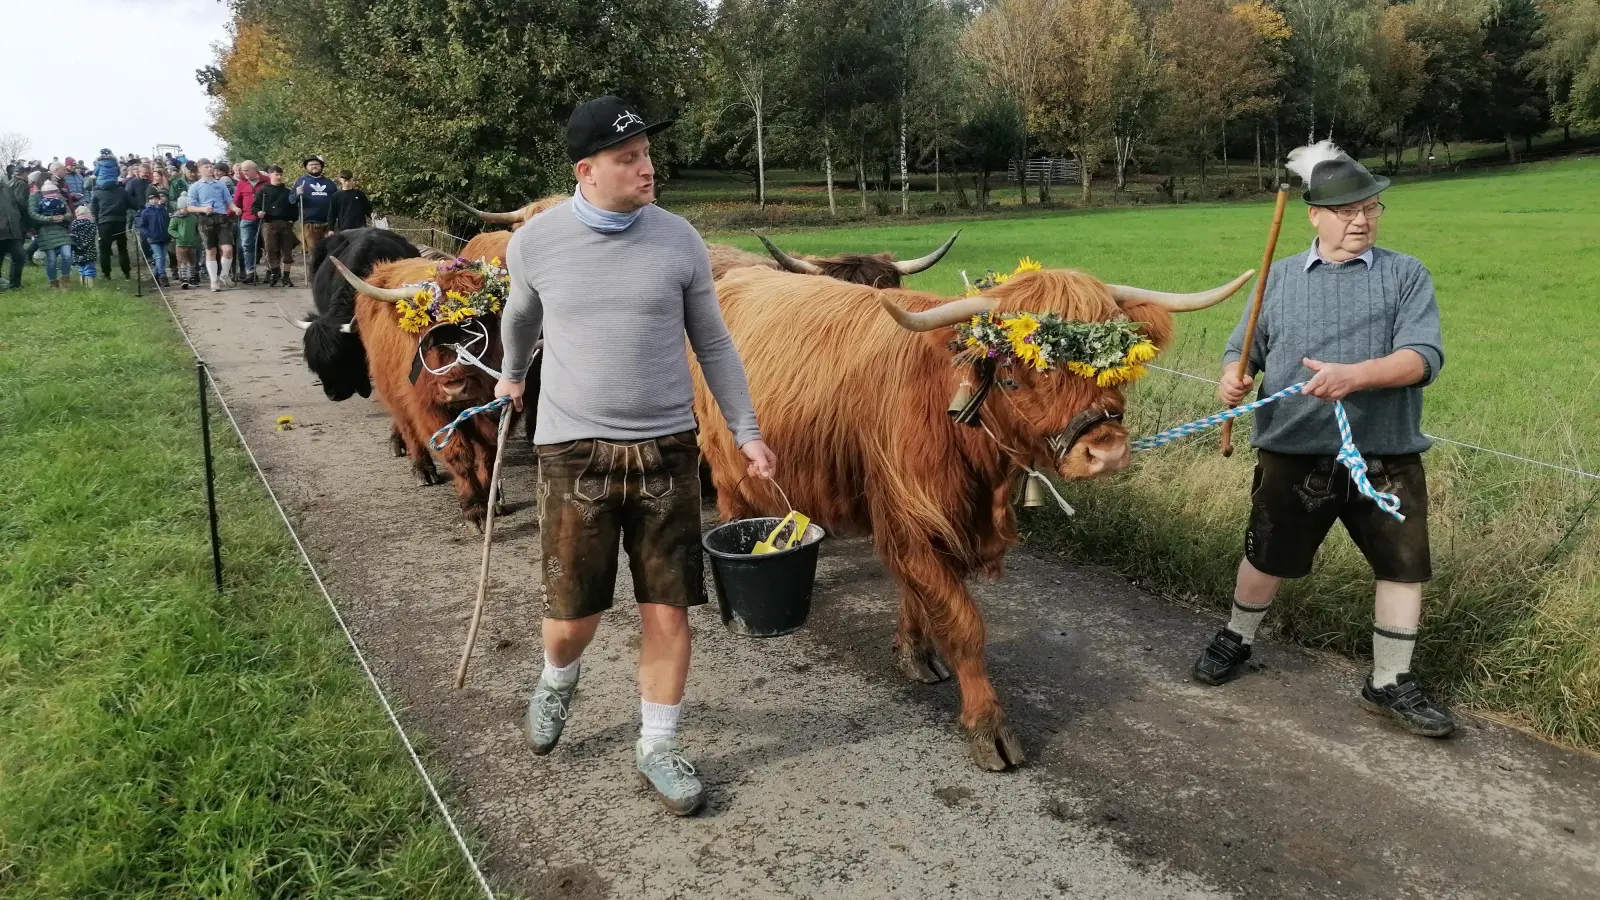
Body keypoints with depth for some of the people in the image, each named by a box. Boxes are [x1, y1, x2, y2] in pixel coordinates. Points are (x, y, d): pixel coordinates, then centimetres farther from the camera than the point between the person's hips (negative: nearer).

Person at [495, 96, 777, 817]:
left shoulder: (679, 241, -1)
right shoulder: (535, 242, -2)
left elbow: (713, 344, 7)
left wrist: (747, 431, 4)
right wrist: (511, 376, 35)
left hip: (667, 448, 1)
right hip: (574, 449, 0)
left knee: (668, 611, 3)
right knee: (572, 617, 4)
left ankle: (657, 749, 23)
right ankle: (557, 681, 41)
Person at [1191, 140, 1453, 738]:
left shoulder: (1405, 275, 0)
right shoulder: (1281, 278, 7)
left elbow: (1423, 356, -12)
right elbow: (1245, 348, 9)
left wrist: (1354, 376, -30)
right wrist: (1232, 377, -15)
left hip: (1386, 458, 0)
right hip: (1291, 455, 1)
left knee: (1404, 565, 6)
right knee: (1267, 557, 14)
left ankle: (1390, 683, 22)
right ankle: (1236, 640, 37)